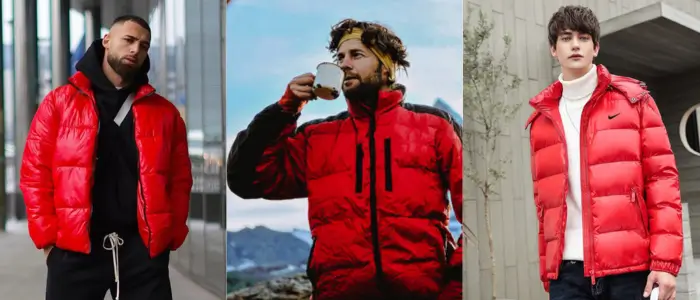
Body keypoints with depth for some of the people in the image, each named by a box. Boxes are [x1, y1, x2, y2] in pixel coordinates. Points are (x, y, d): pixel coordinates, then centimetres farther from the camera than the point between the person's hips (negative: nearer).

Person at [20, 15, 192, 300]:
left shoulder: (164, 112, 11)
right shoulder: (60, 102, 7)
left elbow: (180, 178, 10)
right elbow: (35, 171, 3)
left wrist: (172, 237, 0)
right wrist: (48, 237, -4)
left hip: (143, 246, 1)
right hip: (74, 247, -1)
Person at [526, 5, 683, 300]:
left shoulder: (632, 98, 7)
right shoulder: (542, 117, 14)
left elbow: (662, 177, 0)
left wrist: (665, 261, -9)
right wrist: (547, 270, 11)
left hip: (630, 266, -2)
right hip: (568, 270, 2)